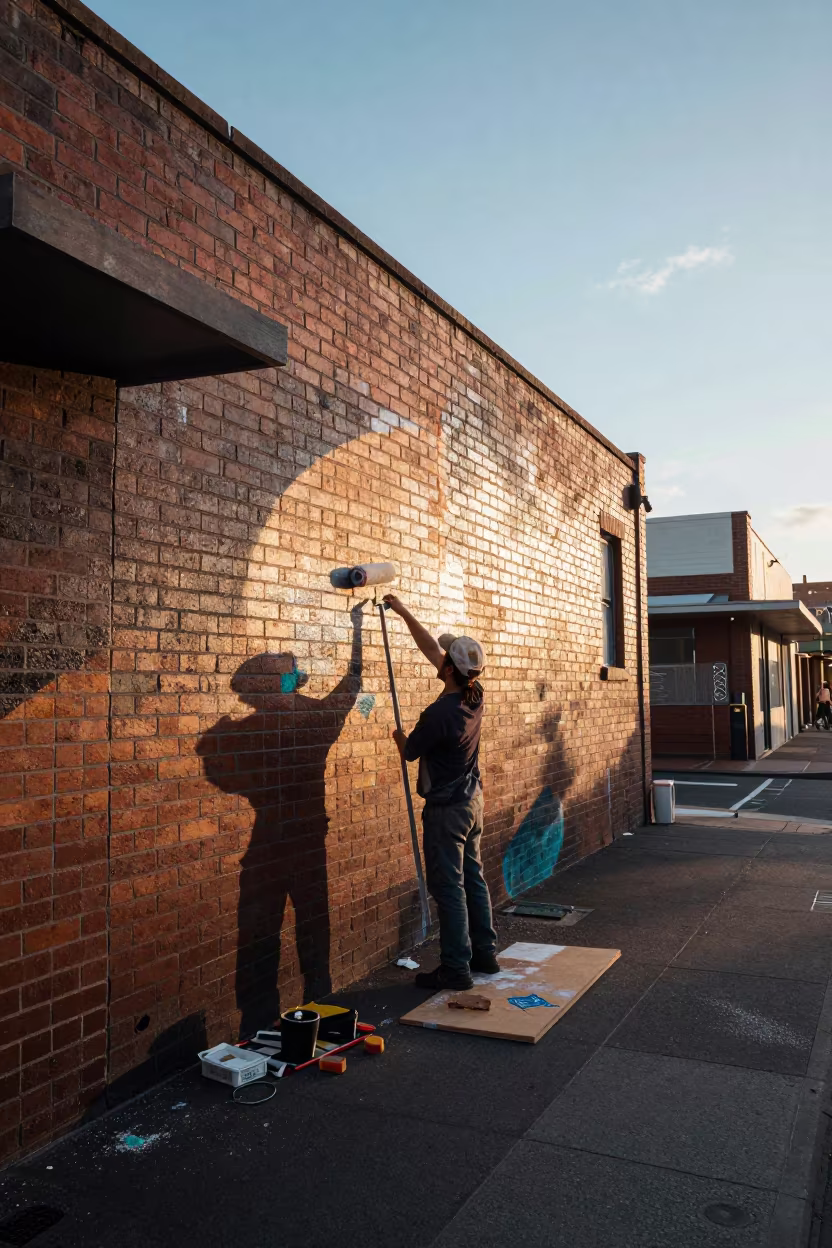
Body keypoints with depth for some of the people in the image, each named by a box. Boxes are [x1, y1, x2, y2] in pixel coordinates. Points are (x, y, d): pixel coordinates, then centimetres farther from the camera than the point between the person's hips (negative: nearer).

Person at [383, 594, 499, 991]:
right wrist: (403, 612, 13)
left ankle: (455, 968, 6)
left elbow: (410, 752, -9)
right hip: (472, 800, 9)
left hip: (446, 809, -9)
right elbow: (431, 648, 7)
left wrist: (398, 736, 14)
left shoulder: (439, 713, -26)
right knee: (472, 878, 17)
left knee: (448, 887, -1)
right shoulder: (475, 696, -2)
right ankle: (485, 953, 27)